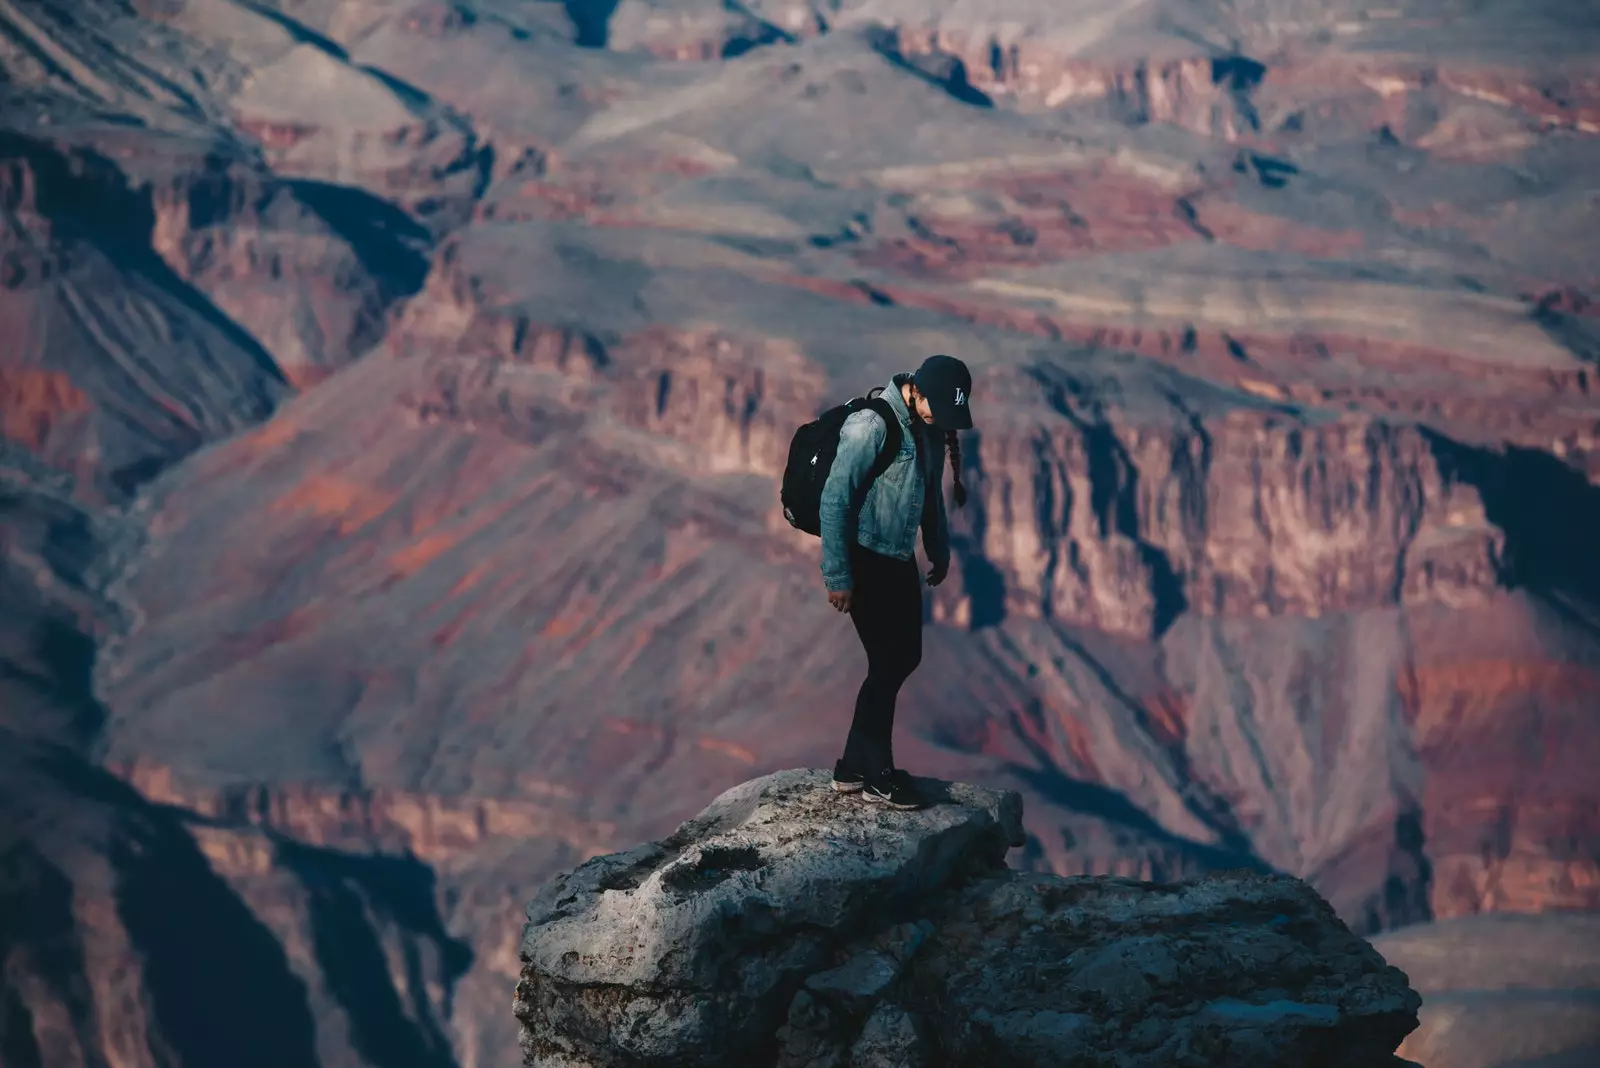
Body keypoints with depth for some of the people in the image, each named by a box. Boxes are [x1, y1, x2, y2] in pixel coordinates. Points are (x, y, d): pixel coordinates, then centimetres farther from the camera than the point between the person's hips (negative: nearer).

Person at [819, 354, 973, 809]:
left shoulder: (929, 429, 4)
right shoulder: (871, 425, -21)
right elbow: (834, 499, -20)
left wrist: (940, 551, 21)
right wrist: (837, 576, -19)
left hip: (900, 561, 8)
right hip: (866, 561, -8)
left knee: (904, 657, 11)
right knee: (888, 662, -5)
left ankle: (853, 766, 20)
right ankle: (877, 776, 7)